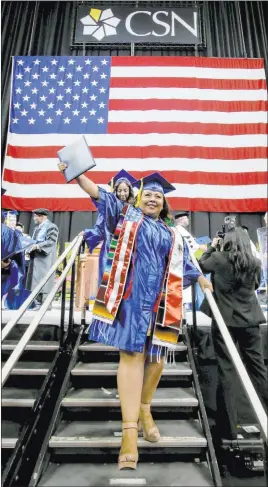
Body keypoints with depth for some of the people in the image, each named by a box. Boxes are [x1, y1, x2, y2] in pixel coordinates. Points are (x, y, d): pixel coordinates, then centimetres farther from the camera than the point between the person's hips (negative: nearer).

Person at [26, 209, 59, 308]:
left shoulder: (51, 227, -6)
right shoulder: (37, 228, 19)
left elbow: (51, 242, -15)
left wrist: (38, 246, -22)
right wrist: (30, 245, 5)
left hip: (45, 259, -8)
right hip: (36, 259, 8)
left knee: (44, 282, -7)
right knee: (36, 282, 6)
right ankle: (38, 304, 11)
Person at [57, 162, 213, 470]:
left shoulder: (172, 235, 19)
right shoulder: (127, 215, 11)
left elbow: (183, 265, 29)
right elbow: (100, 195, -1)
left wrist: (203, 281, 38)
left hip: (159, 299, 4)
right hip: (131, 295, -3)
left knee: (156, 355, 7)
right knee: (131, 355, -6)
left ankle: (144, 409, 31)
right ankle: (129, 430, 0)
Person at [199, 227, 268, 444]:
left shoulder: (219, 258, -8)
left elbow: (201, 265, 12)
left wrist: (212, 247, 22)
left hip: (224, 320, -2)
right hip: (249, 320, 3)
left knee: (226, 371, 5)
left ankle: (229, 428, 12)